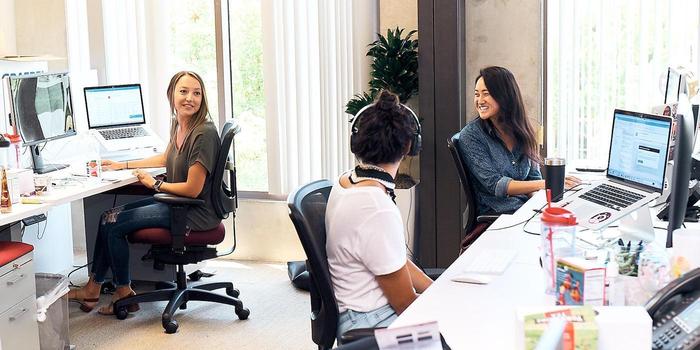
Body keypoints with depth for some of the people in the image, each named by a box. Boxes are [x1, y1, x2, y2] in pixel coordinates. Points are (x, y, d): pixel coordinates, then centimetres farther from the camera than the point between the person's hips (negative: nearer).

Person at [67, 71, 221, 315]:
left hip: (195, 212, -9)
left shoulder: (203, 134, -22)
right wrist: (124, 165, 25)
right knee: (109, 217, 7)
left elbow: (192, 189, -22)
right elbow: (165, 158, 26)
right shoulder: (179, 126, 5)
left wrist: (155, 184, -8)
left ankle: (124, 293, 12)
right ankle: (93, 288, 16)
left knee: (113, 224, -6)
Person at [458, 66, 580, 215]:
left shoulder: (522, 130, 10)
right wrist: (546, 184, -22)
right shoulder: (470, 135, -6)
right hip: (495, 215, -5)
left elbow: (534, 178, 11)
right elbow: (495, 185, -13)